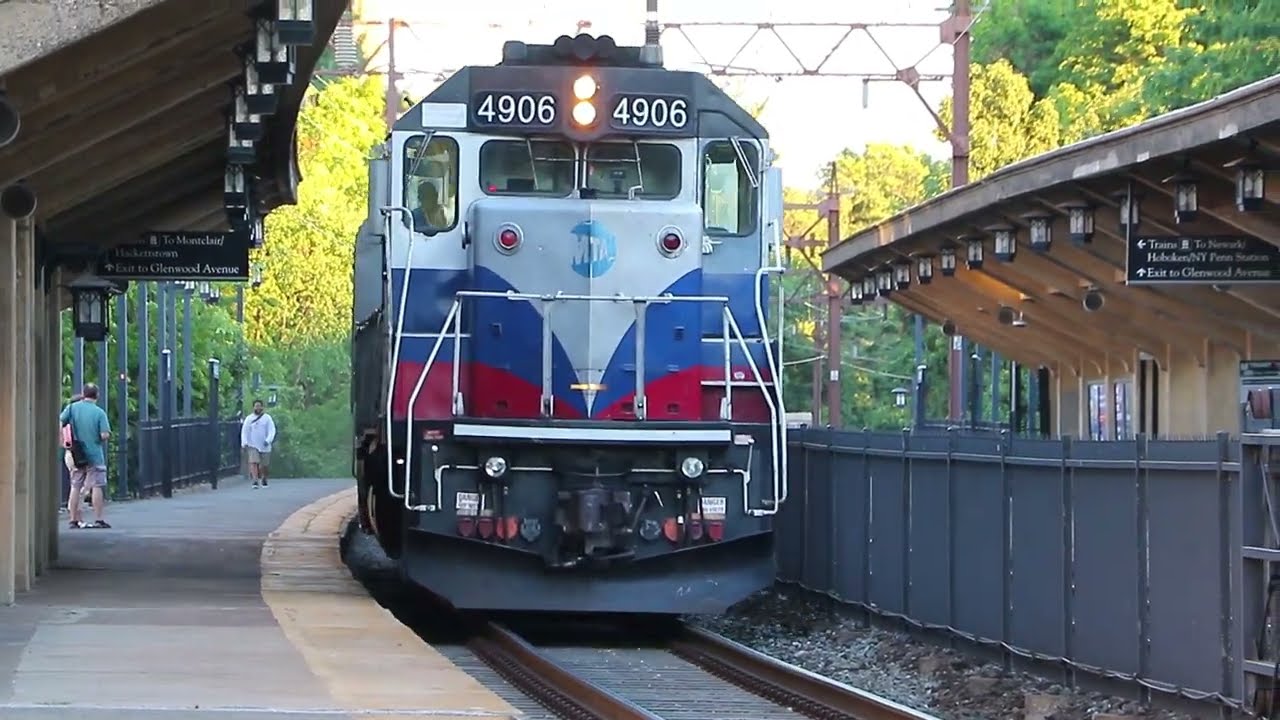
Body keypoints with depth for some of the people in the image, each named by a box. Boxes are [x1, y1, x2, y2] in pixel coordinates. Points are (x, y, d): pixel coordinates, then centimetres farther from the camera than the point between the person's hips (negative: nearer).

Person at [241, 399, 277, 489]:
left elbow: (272, 430, -3)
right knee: (254, 462, -18)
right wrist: (244, 443, -7)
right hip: (253, 445, -1)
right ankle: (255, 481, -24)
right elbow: (244, 431, 6)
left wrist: (268, 440, -18)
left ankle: (264, 479, 33)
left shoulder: (267, 418, 3)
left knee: (265, 465, 9)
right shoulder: (249, 419, 6)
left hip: (265, 446, 1)